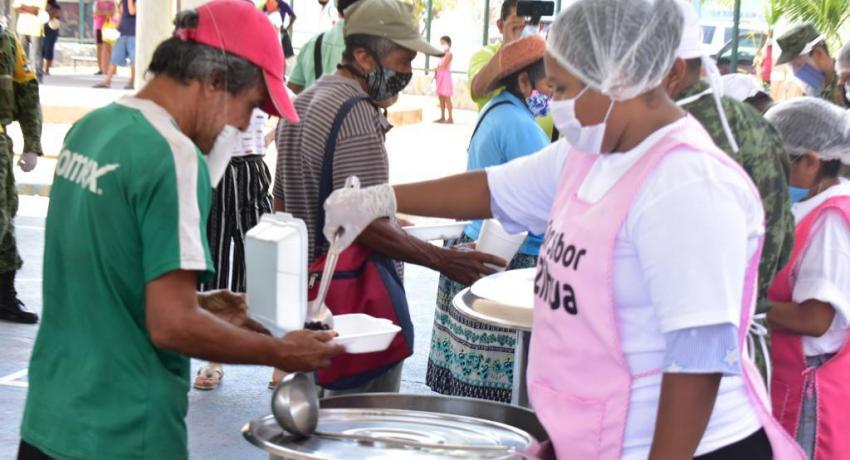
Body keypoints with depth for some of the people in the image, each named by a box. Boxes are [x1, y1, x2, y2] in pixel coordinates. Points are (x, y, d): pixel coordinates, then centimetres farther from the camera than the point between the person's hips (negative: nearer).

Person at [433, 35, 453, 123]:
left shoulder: (448, 53, -7)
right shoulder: (442, 53, 18)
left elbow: (444, 65, -16)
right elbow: (439, 66, 15)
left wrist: (436, 69, -2)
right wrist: (435, 73, -1)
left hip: (445, 76, -9)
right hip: (440, 76, 9)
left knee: (446, 97, -10)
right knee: (440, 97, 7)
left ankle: (450, 118, -10)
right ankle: (442, 117, 10)